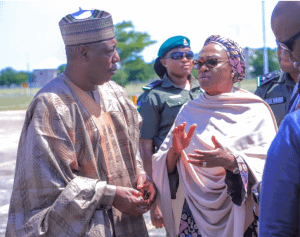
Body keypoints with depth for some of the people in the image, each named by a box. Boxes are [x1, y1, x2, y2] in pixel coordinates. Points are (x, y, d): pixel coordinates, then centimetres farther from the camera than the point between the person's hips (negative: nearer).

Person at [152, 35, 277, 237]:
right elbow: (163, 166, 5)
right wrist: (174, 151, -15)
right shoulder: (189, 111, 8)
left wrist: (232, 162, -27)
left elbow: (268, 167, -12)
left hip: (238, 214, -3)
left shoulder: (255, 111, -4)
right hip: (193, 213, 3)